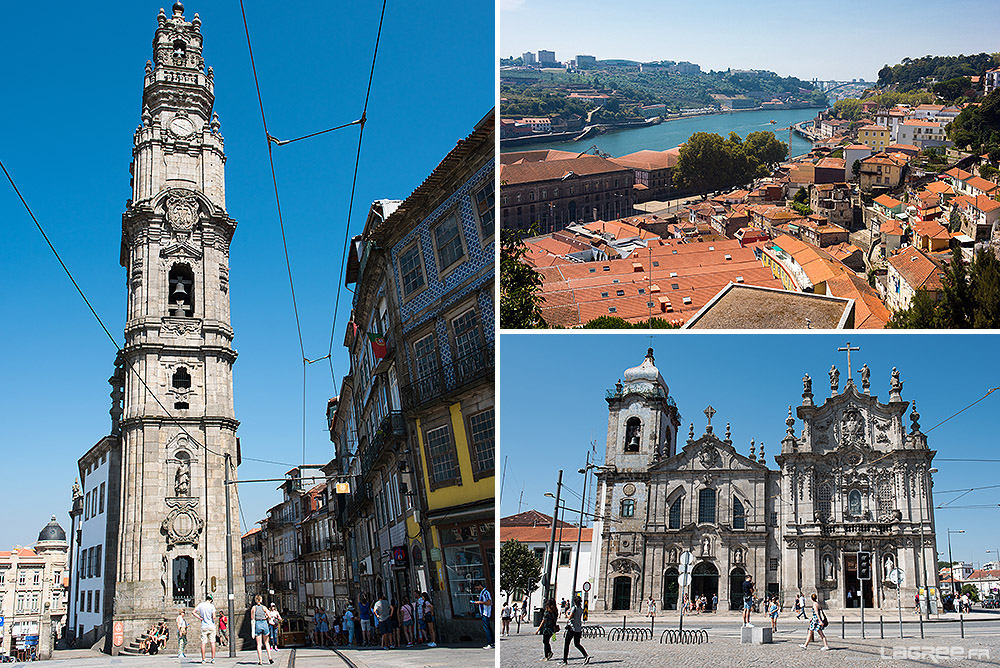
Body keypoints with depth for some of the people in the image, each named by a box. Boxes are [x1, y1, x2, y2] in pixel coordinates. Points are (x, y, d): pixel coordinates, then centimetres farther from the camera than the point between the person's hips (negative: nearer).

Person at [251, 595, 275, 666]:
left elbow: (252, 619, 2)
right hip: (264, 624, 1)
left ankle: (260, 661, -2)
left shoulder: (253, 608, 3)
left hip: (257, 625, -1)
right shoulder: (264, 607, 2)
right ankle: (269, 657, 0)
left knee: (259, 644, 2)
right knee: (266, 642, 14)